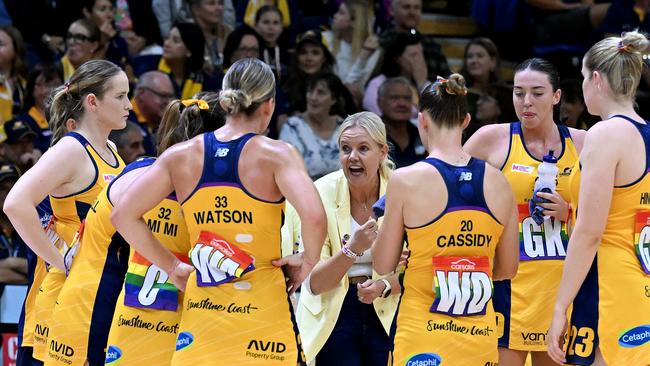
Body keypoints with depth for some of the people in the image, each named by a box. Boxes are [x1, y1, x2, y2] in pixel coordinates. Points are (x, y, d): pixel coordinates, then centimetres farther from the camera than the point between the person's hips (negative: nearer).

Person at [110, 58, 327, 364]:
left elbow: (122, 215, 3)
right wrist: (308, 261, -4)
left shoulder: (181, 156, 4)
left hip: (200, 308, 4)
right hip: (263, 308, -4)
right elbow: (313, 217, -22)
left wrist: (172, 267, 10)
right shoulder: (275, 155, -7)